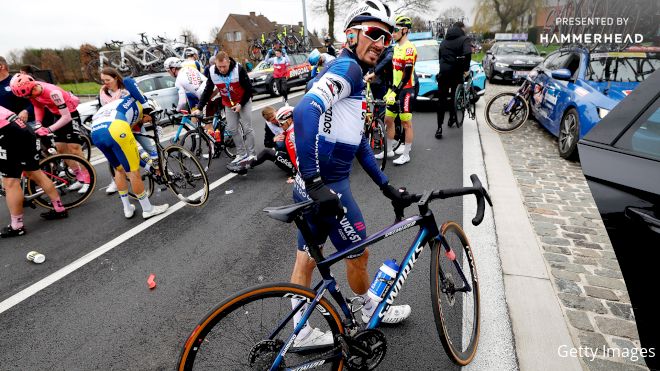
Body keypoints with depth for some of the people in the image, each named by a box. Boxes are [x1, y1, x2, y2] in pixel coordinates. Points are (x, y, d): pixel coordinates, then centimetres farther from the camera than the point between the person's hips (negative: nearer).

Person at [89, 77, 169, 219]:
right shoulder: (136, 102, 26)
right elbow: (128, 80, 5)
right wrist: (146, 105, 7)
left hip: (95, 133, 8)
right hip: (115, 129, -8)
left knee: (119, 169, 26)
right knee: (133, 171, 4)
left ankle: (127, 208, 32)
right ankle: (148, 209, 16)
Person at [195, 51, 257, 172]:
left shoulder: (239, 69, -24)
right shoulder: (212, 72, -15)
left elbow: (249, 88, -15)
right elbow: (207, 91, -9)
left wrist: (241, 104, -18)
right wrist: (199, 108, -16)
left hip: (243, 102, -4)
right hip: (229, 104, 4)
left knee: (247, 128, -5)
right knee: (232, 129, 4)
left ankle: (251, 154, 6)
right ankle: (242, 154, 15)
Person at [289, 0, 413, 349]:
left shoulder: (354, 78, 20)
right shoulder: (347, 67, -12)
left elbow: (358, 141, 20)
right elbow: (305, 111, -30)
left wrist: (386, 186, 19)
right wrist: (315, 183, -34)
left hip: (318, 186, 10)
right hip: (326, 186, -10)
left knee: (307, 257, 16)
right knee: (358, 253, 12)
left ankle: (302, 332, 33)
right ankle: (371, 312, 39)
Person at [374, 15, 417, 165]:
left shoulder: (409, 48, -14)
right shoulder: (396, 47, 14)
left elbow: (407, 75, -20)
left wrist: (395, 92, -22)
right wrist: (390, 90, 13)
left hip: (405, 90, -9)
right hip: (395, 89, 9)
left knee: (406, 124, -1)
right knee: (388, 120, 12)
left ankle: (406, 155, 9)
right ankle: (389, 150, 24)